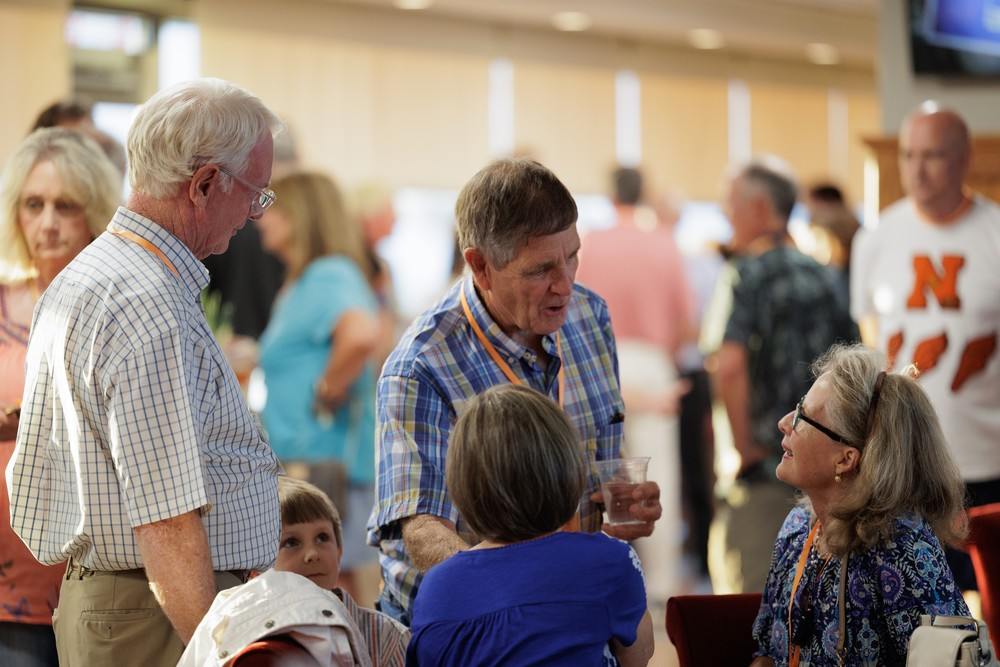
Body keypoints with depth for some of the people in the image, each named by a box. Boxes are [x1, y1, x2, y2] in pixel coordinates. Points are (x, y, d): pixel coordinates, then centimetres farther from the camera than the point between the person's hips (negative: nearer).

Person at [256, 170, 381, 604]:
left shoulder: (328, 277, -15)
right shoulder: (301, 283, 17)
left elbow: (361, 335, -35)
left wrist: (326, 393, -21)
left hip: (322, 466, -10)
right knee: (341, 590, 14)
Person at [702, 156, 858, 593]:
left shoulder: (745, 275, -10)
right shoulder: (823, 277, 11)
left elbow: (730, 365, -25)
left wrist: (744, 446, -17)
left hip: (767, 463, -7)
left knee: (755, 588, -3)